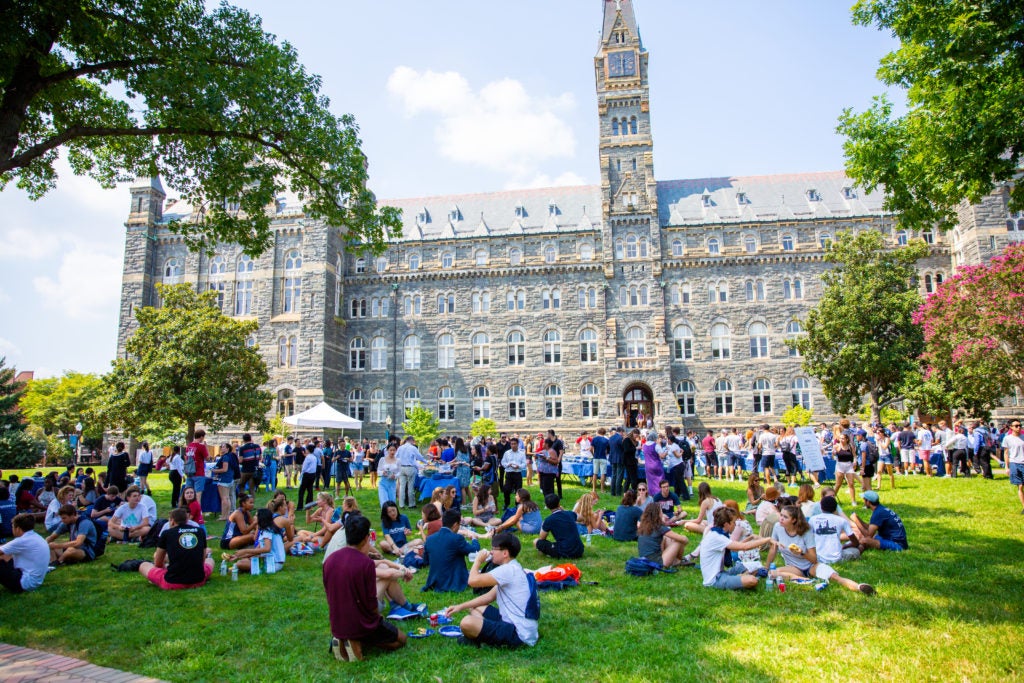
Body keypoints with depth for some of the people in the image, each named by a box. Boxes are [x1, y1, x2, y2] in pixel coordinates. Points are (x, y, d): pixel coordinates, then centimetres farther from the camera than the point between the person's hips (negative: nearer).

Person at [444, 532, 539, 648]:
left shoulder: (509, 570, -19)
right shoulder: (512, 569, 13)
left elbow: (473, 581, -24)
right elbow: (489, 596, 17)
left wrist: (478, 560, -5)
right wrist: (460, 607, 11)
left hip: (520, 635, -10)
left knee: (467, 623, -25)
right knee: (474, 608, 22)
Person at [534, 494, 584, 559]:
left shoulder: (549, 520, -9)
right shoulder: (570, 514, 5)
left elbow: (542, 538, 6)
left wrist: (543, 526, 23)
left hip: (564, 553, -5)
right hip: (579, 552, 5)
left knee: (536, 541, 6)